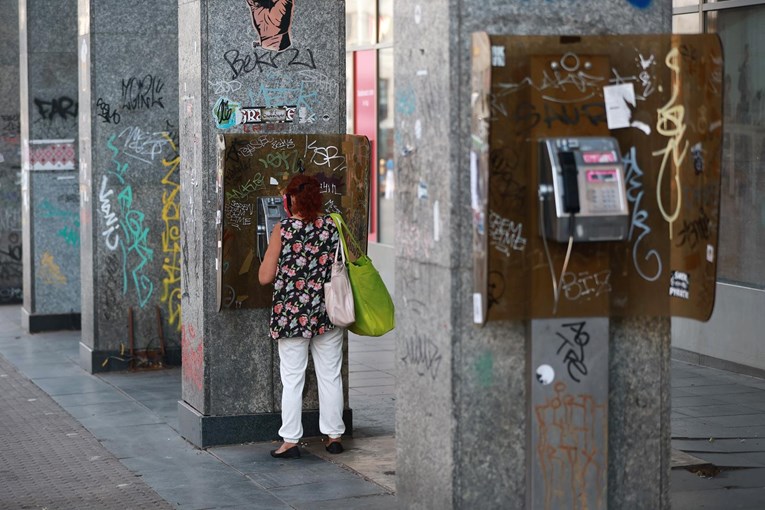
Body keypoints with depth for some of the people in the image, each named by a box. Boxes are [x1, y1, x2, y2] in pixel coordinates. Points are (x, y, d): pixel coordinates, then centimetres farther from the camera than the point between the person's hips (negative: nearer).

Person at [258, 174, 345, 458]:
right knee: (330, 376, 11)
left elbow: (265, 277, -6)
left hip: (291, 314, -2)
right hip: (327, 313, 3)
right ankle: (334, 435, 18)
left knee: (292, 379, 4)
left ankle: (290, 441, 5)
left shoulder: (283, 230, -8)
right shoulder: (332, 226, 0)